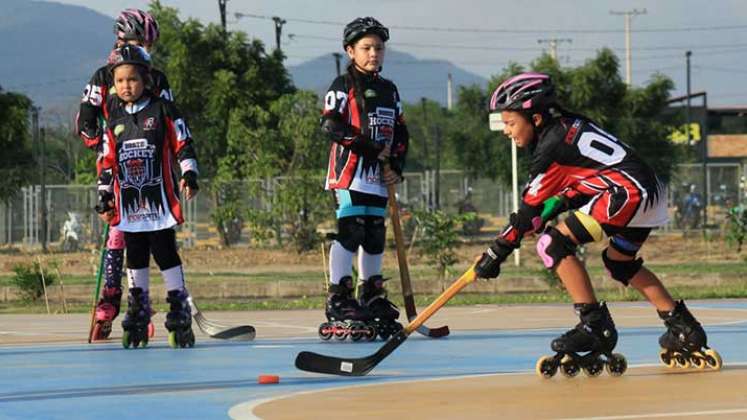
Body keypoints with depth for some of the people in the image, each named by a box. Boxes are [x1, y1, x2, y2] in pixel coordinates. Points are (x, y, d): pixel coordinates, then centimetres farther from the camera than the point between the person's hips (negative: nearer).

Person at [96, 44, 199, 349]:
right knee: (135, 257, 8)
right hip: (128, 204, 4)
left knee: (166, 253, -5)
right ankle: (138, 312, 16)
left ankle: (180, 313, 0)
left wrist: (189, 174, -12)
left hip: (159, 199, -4)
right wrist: (104, 197, 11)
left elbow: (183, 144, 0)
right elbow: (107, 161, 14)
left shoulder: (163, 111, -1)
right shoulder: (114, 120, 11)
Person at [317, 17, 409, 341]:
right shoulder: (343, 86, -4)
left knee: (375, 236, 10)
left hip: (379, 178, 7)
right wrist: (372, 147, -17)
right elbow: (331, 126, -16)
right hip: (349, 172, -7)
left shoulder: (388, 90, 18)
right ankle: (339, 298, -13)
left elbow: (400, 132, 21)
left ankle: (372, 296, 19)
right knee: (349, 231, -13)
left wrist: (396, 165, 4)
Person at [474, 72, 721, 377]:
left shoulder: (552, 146, -9)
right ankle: (684, 328, 31)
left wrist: (497, 252, -2)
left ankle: (594, 325, -13)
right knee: (619, 261, 30)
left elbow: (530, 209, -7)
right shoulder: (570, 126, 16)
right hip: (650, 195, 11)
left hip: (628, 192, -11)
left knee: (553, 244, -12)